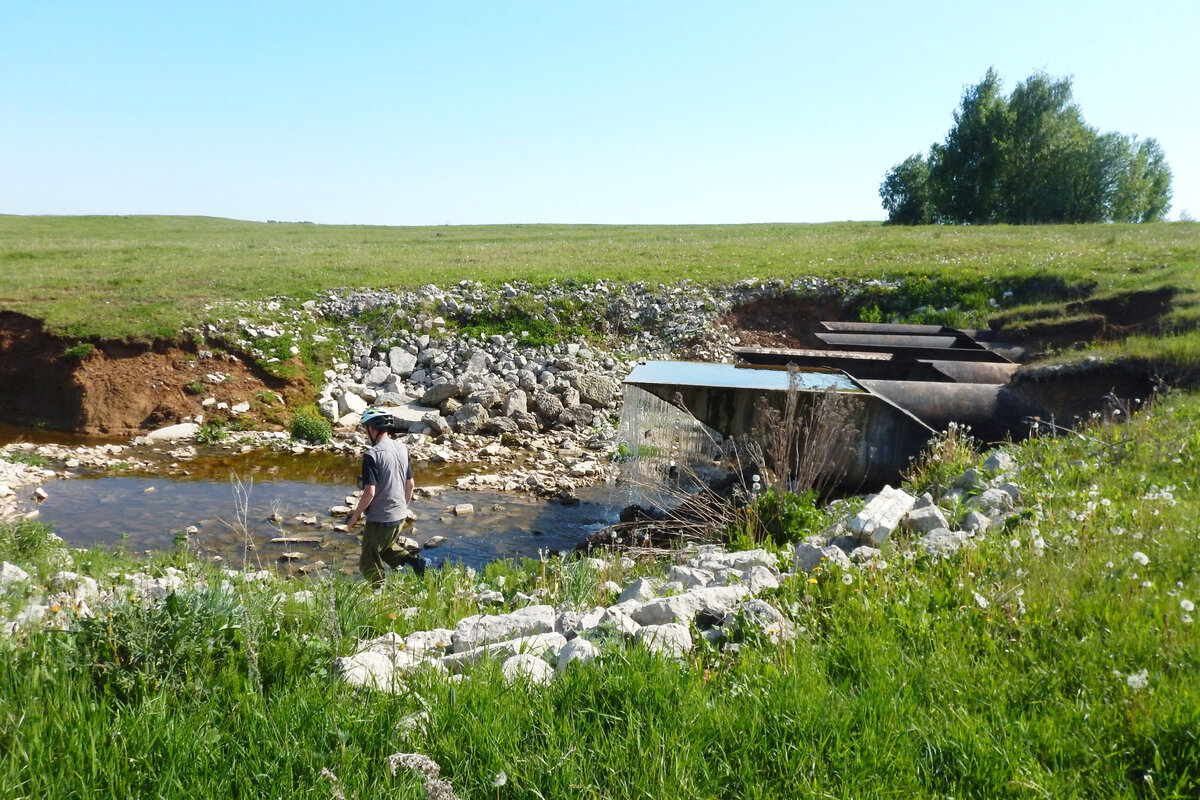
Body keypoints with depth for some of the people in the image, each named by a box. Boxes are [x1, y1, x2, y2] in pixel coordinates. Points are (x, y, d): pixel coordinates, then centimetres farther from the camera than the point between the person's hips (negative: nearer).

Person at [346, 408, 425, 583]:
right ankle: (412, 559, 7)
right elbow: (411, 484, 9)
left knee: (368, 565, 9)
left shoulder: (372, 455, -20)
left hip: (379, 519, -7)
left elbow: (369, 492, -22)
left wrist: (355, 516, -9)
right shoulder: (402, 449, 3)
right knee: (387, 546, 29)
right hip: (400, 516, 7)